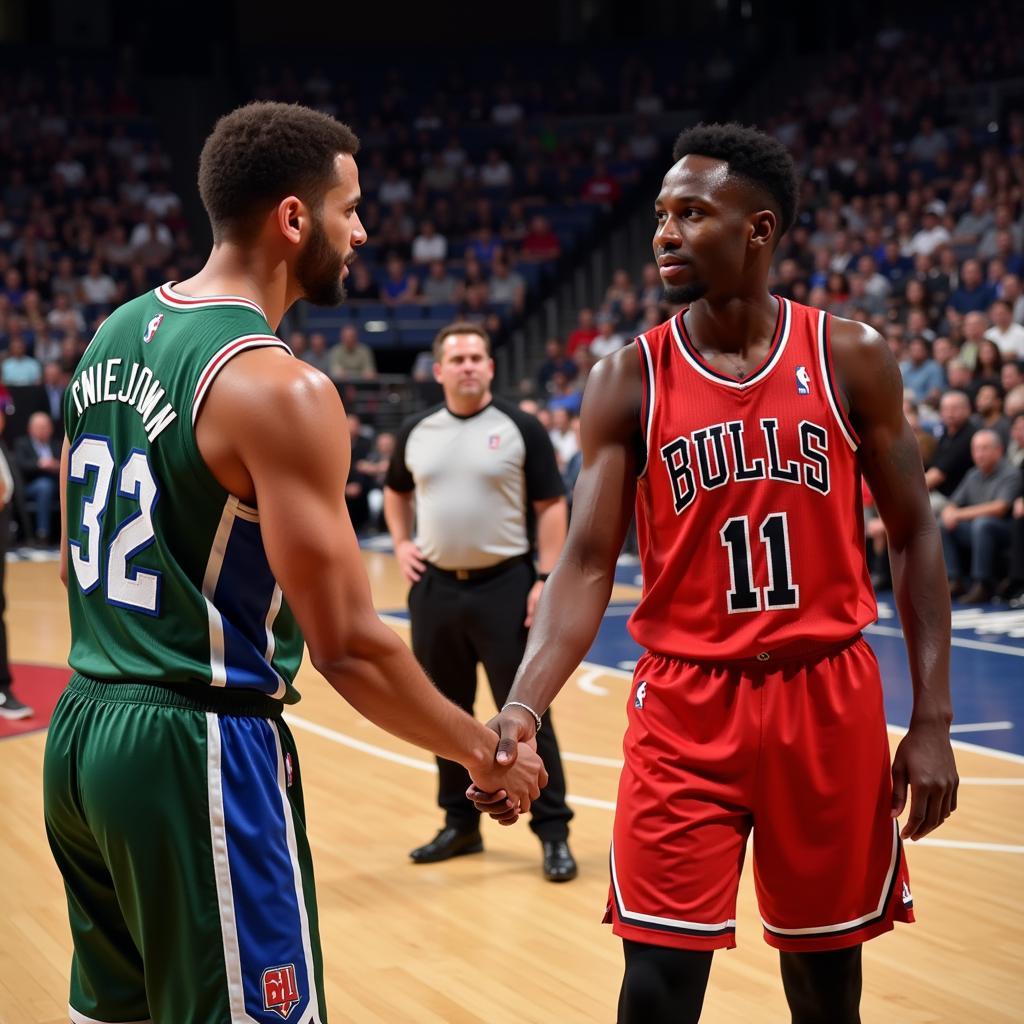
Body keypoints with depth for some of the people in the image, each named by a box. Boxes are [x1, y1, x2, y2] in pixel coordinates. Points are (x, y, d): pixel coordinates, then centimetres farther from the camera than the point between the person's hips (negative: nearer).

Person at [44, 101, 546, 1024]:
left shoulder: (115, 335, 8)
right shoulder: (278, 387, -18)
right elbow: (349, 646, -18)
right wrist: (482, 750, -4)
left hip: (83, 730, 9)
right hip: (201, 748, -9)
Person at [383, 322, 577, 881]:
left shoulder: (520, 428, -5)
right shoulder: (417, 432, 7)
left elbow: (551, 506, -4)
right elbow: (396, 491, 24)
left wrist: (546, 578, -12)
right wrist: (402, 543, 9)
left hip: (504, 585, -4)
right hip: (435, 587, 4)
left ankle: (553, 831, 4)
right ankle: (461, 823, 25)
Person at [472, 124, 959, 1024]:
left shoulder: (849, 357, -2)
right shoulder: (629, 380, -3)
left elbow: (913, 535, 3)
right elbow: (588, 563, -7)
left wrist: (933, 719, -3)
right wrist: (522, 707, -24)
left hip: (829, 697, 1)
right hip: (686, 705, -1)